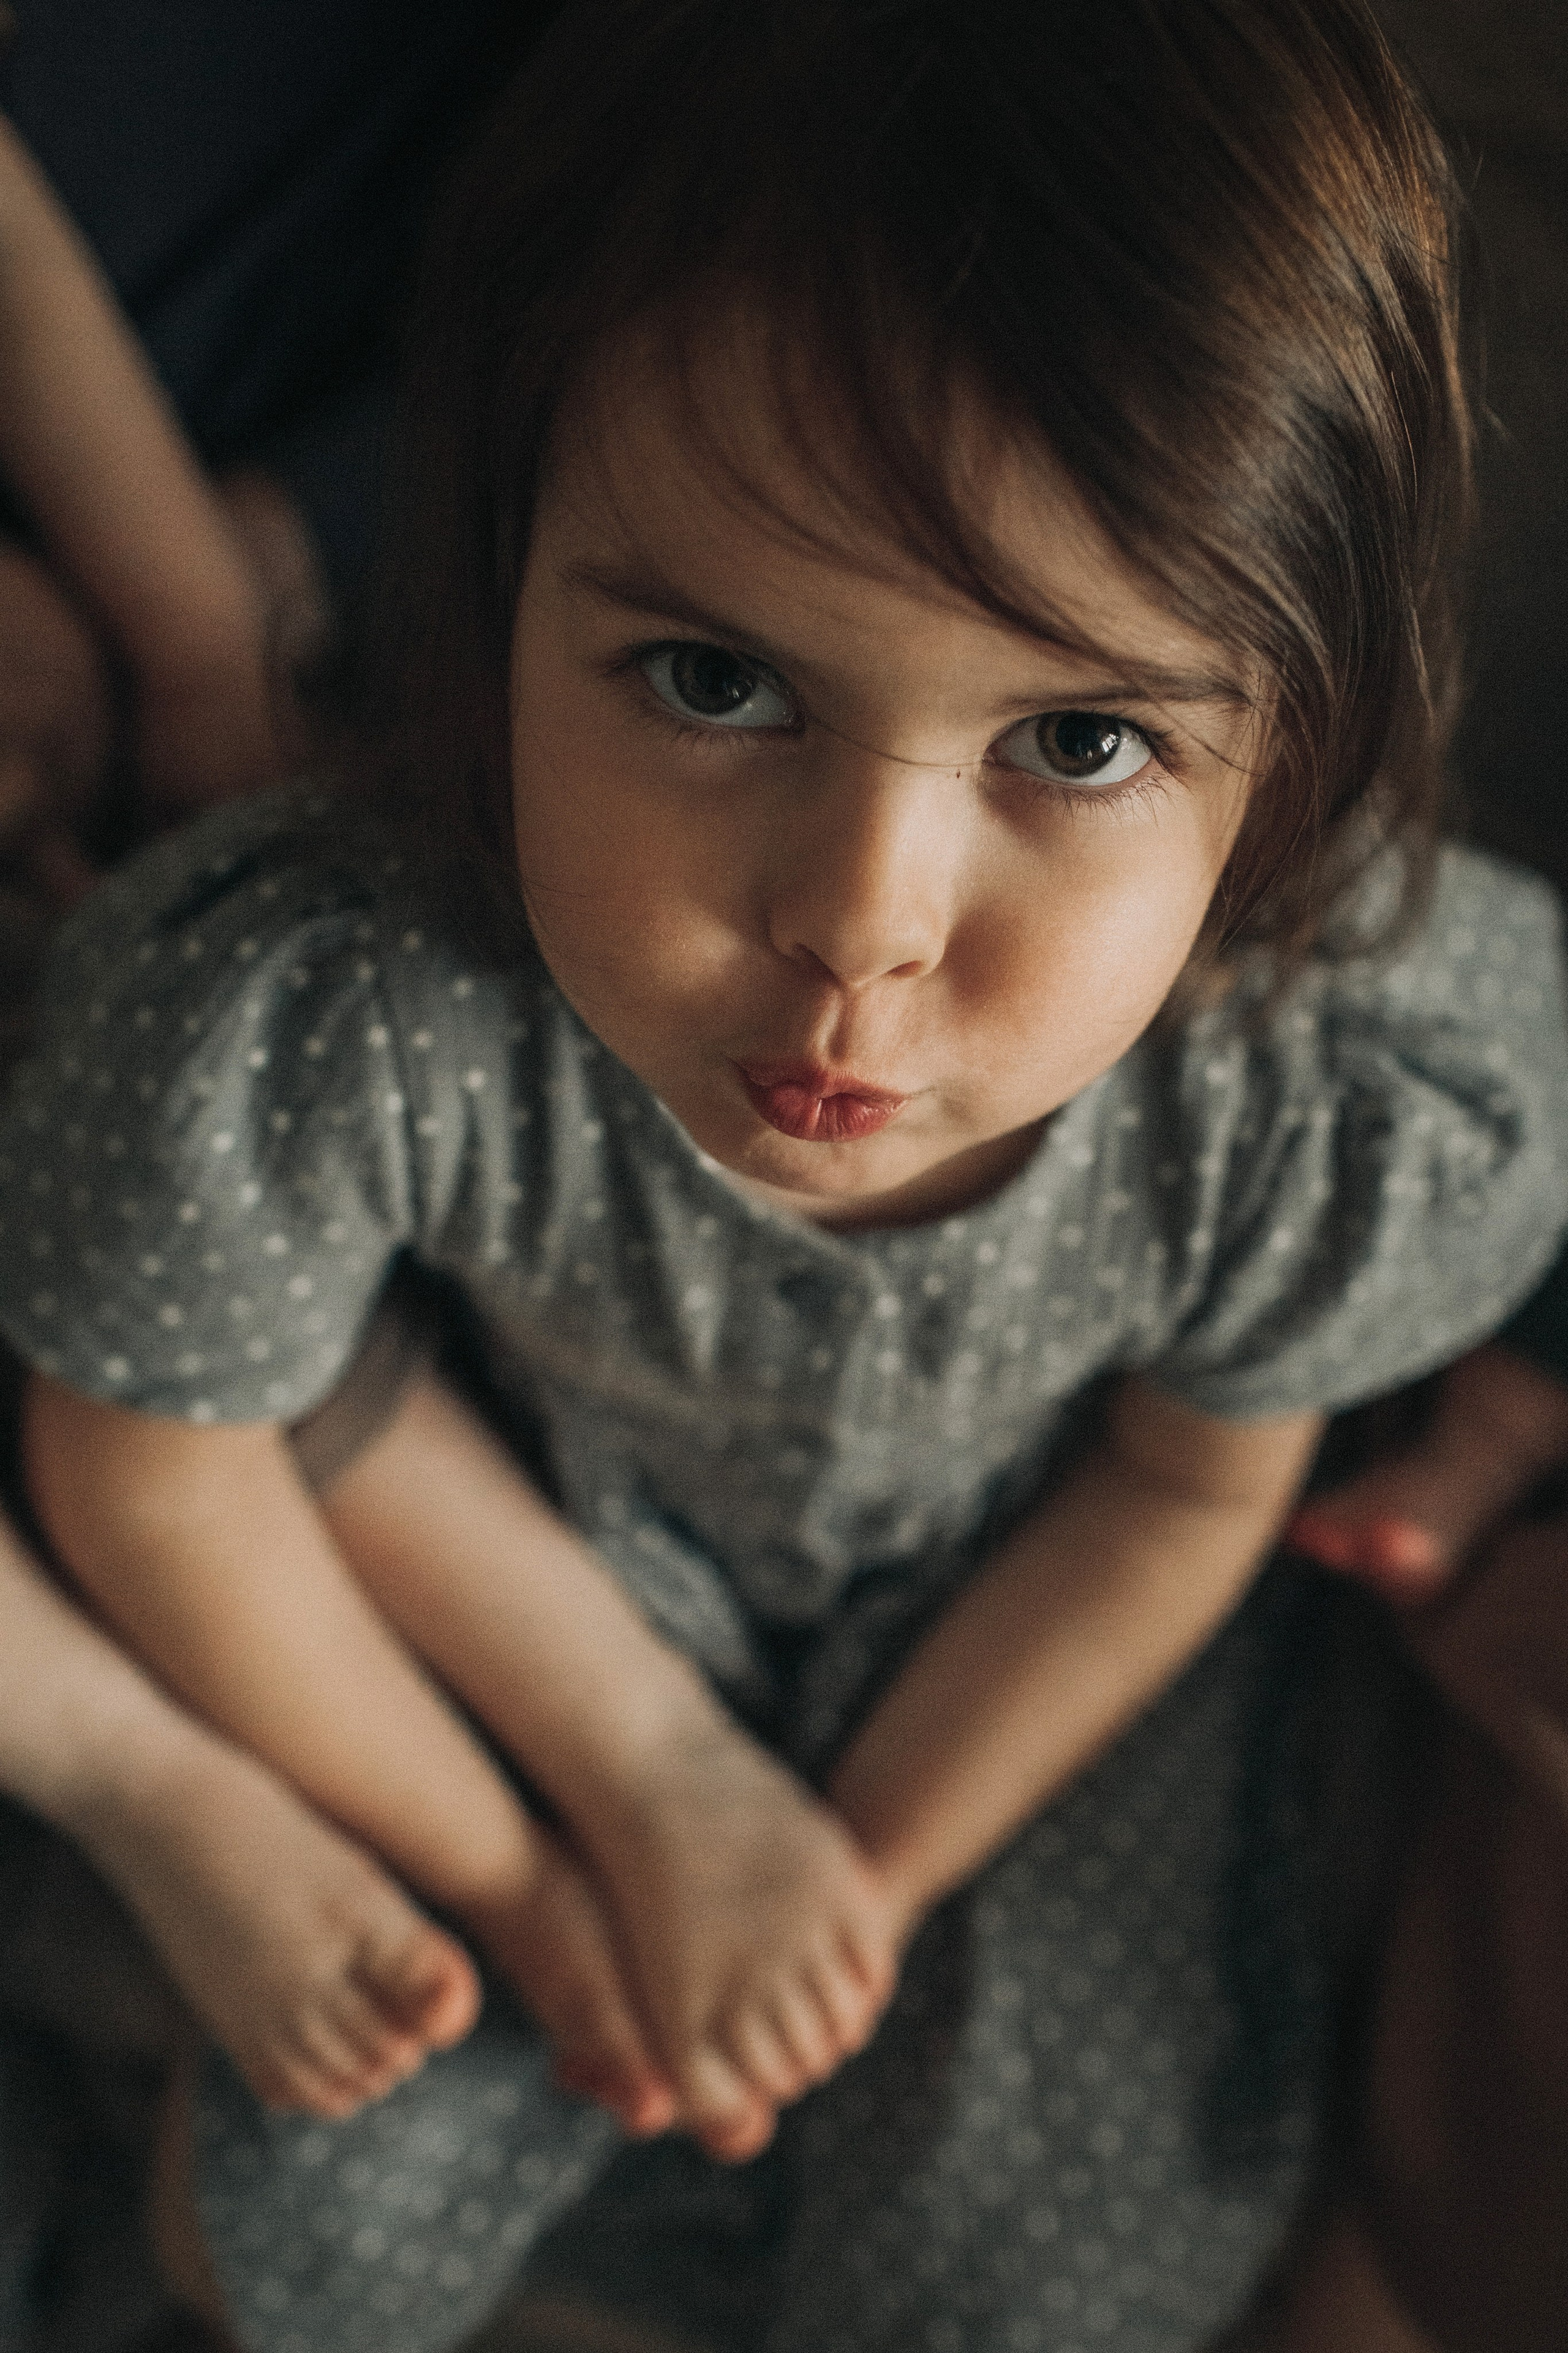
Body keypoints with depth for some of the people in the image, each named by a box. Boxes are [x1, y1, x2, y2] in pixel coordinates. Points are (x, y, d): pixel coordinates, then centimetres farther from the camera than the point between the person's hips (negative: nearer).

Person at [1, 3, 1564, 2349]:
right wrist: (500, 1865, -7)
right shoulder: (294, 1019, -42)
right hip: (546, 1515, 0)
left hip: (1018, 1569, 1)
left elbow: (1186, 1491, -13)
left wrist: (868, 1871, -8)